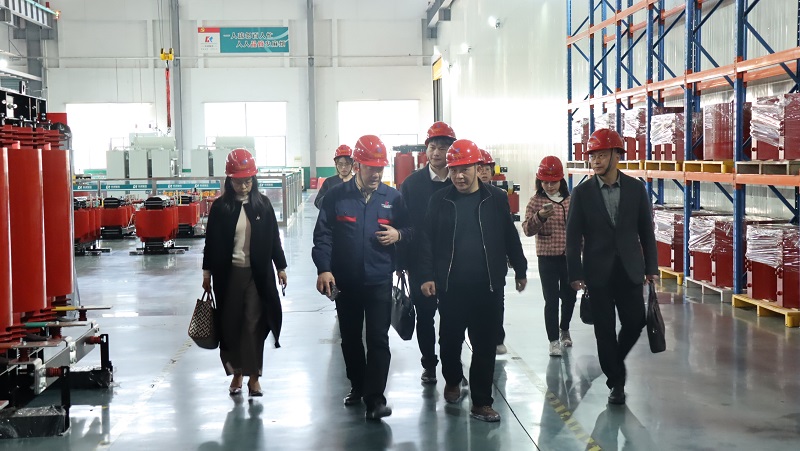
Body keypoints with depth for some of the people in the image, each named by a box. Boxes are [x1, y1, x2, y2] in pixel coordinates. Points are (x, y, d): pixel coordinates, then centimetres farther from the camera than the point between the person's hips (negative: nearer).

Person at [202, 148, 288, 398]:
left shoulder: (263, 204, 2)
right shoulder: (220, 207, -1)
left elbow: (273, 238, 7)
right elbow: (212, 241, 3)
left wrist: (281, 267, 8)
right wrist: (207, 272, 4)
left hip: (257, 273, 0)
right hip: (228, 273, 0)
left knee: (254, 324, -2)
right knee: (231, 324, 6)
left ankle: (253, 375, 8)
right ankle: (236, 373, 20)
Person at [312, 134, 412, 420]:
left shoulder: (393, 198, 1)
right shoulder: (336, 197, -2)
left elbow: (410, 230, 10)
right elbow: (322, 235, -5)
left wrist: (398, 234, -12)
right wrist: (323, 269, -15)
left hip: (379, 281, -1)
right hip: (345, 281, 1)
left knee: (378, 339, -5)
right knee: (350, 338, 14)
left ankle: (375, 397, -2)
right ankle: (357, 386, 31)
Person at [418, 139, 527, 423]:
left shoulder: (496, 199, 1)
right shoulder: (440, 200, 1)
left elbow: (510, 237, 8)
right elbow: (427, 240, 2)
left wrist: (520, 270, 13)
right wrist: (428, 276, -5)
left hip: (488, 286, 0)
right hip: (450, 286, 0)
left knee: (485, 345, 2)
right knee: (450, 339, 13)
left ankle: (481, 402, 11)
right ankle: (452, 380, 40)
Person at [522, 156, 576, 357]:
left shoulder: (570, 200, 5)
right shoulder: (536, 201, -4)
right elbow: (527, 230, -12)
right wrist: (540, 216, -30)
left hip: (570, 257, 4)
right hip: (548, 258, -3)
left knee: (569, 296, 15)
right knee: (551, 300, -4)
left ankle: (564, 330, 39)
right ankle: (553, 341, 3)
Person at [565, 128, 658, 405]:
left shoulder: (636, 188, 1)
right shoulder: (582, 192, -2)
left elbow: (646, 230, 5)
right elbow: (573, 236, -2)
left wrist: (651, 267, 3)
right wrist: (575, 274, -7)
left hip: (629, 270, 1)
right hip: (598, 273, -1)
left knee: (635, 322, 1)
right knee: (605, 329, 2)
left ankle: (615, 360, 31)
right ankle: (616, 382, 15)